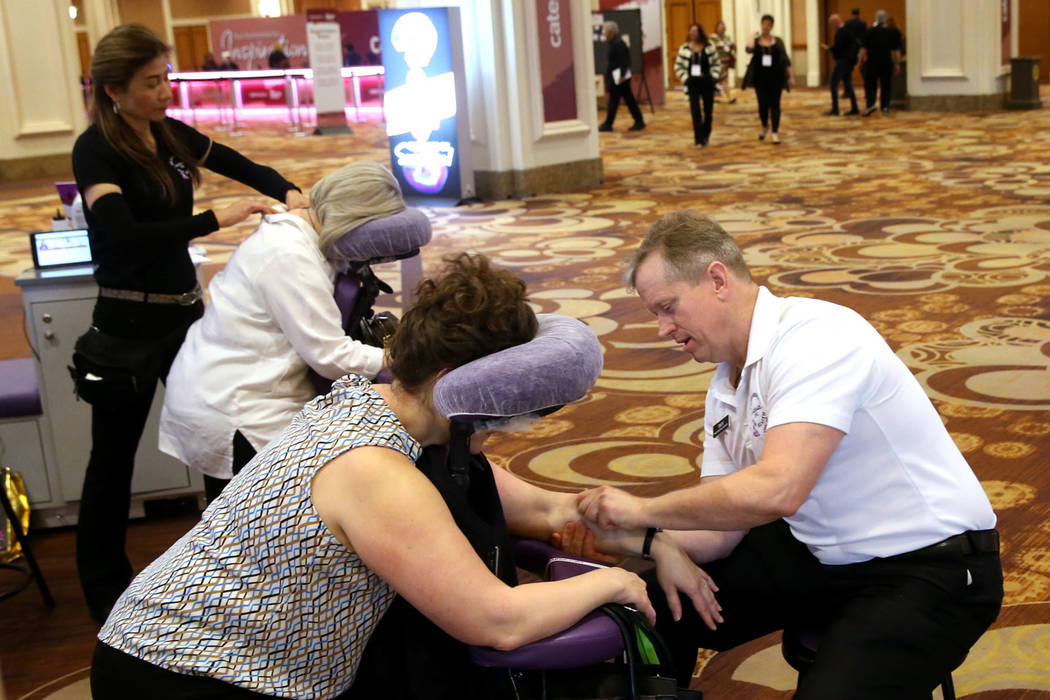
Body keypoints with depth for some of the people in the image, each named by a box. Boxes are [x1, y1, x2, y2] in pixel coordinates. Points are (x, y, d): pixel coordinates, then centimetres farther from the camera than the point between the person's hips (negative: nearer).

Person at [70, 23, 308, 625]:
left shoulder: (170, 134, 4)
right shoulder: (97, 151, -14)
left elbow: (247, 168, 13)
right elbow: (125, 235, -28)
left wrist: (288, 192, -8)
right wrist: (217, 220, -33)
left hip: (185, 312, 7)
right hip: (129, 324, -6)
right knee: (115, 454, 7)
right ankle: (104, 582, 24)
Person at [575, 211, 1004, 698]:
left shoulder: (817, 337, -23)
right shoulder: (726, 389, 5)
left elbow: (776, 490, -35)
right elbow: (722, 529, 4)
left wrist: (645, 510, -24)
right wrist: (625, 535, -13)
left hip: (929, 566, -8)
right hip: (820, 552, 9)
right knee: (658, 603, 6)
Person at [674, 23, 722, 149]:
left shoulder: (710, 46, 2)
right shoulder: (684, 49, -1)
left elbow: (717, 63, 7)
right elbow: (678, 67, 4)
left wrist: (714, 77, -4)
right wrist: (685, 79, -6)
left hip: (708, 83, 2)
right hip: (693, 84, -2)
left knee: (708, 110, 10)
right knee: (695, 112, -10)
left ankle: (706, 135, 28)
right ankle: (698, 139, -8)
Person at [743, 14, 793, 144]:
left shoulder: (778, 41, 4)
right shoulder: (756, 40, 3)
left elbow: (785, 60, 4)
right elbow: (748, 49, -19)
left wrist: (791, 76, 0)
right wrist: (753, 36, -9)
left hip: (776, 77, 0)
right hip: (760, 77, 0)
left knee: (775, 104, -2)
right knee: (763, 104, 0)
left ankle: (775, 133, 1)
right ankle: (765, 127, 27)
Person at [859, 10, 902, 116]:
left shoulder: (869, 32, -5)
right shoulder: (891, 33, 1)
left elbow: (863, 49, -6)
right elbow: (896, 50, 3)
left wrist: (860, 62, 2)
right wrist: (897, 64, 9)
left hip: (872, 62, -2)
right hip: (887, 62, 2)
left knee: (870, 84, 2)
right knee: (885, 85, 10)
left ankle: (870, 104, -16)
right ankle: (885, 107, 10)